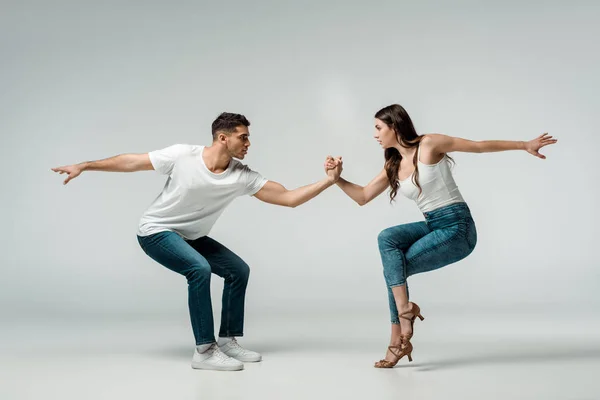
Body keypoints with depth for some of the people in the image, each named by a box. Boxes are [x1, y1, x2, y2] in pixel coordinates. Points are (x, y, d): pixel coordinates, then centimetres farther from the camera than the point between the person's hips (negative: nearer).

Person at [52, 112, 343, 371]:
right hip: (156, 232, -6)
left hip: (190, 237, 6)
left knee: (239, 270, 1)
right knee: (200, 268, -29)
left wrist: (329, 180, -22)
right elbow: (132, 162, -12)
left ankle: (227, 341, 12)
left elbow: (288, 198, -15)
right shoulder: (182, 155, -23)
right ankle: (205, 351, -20)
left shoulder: (242, 176, -14)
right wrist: (84, 166, -10)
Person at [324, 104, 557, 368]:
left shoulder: (429, 144, -11)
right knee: (387, 238, -16)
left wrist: (525, 146, -3)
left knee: (393, 267, -11)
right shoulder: (393, 166, 10)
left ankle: (398, 341, 1)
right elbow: (363, 197, 13)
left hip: (457, 228, -7)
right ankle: (405, 309, -12)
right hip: (433, 227, 7)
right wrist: (337, 177, -1)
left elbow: (480, 146, -5)